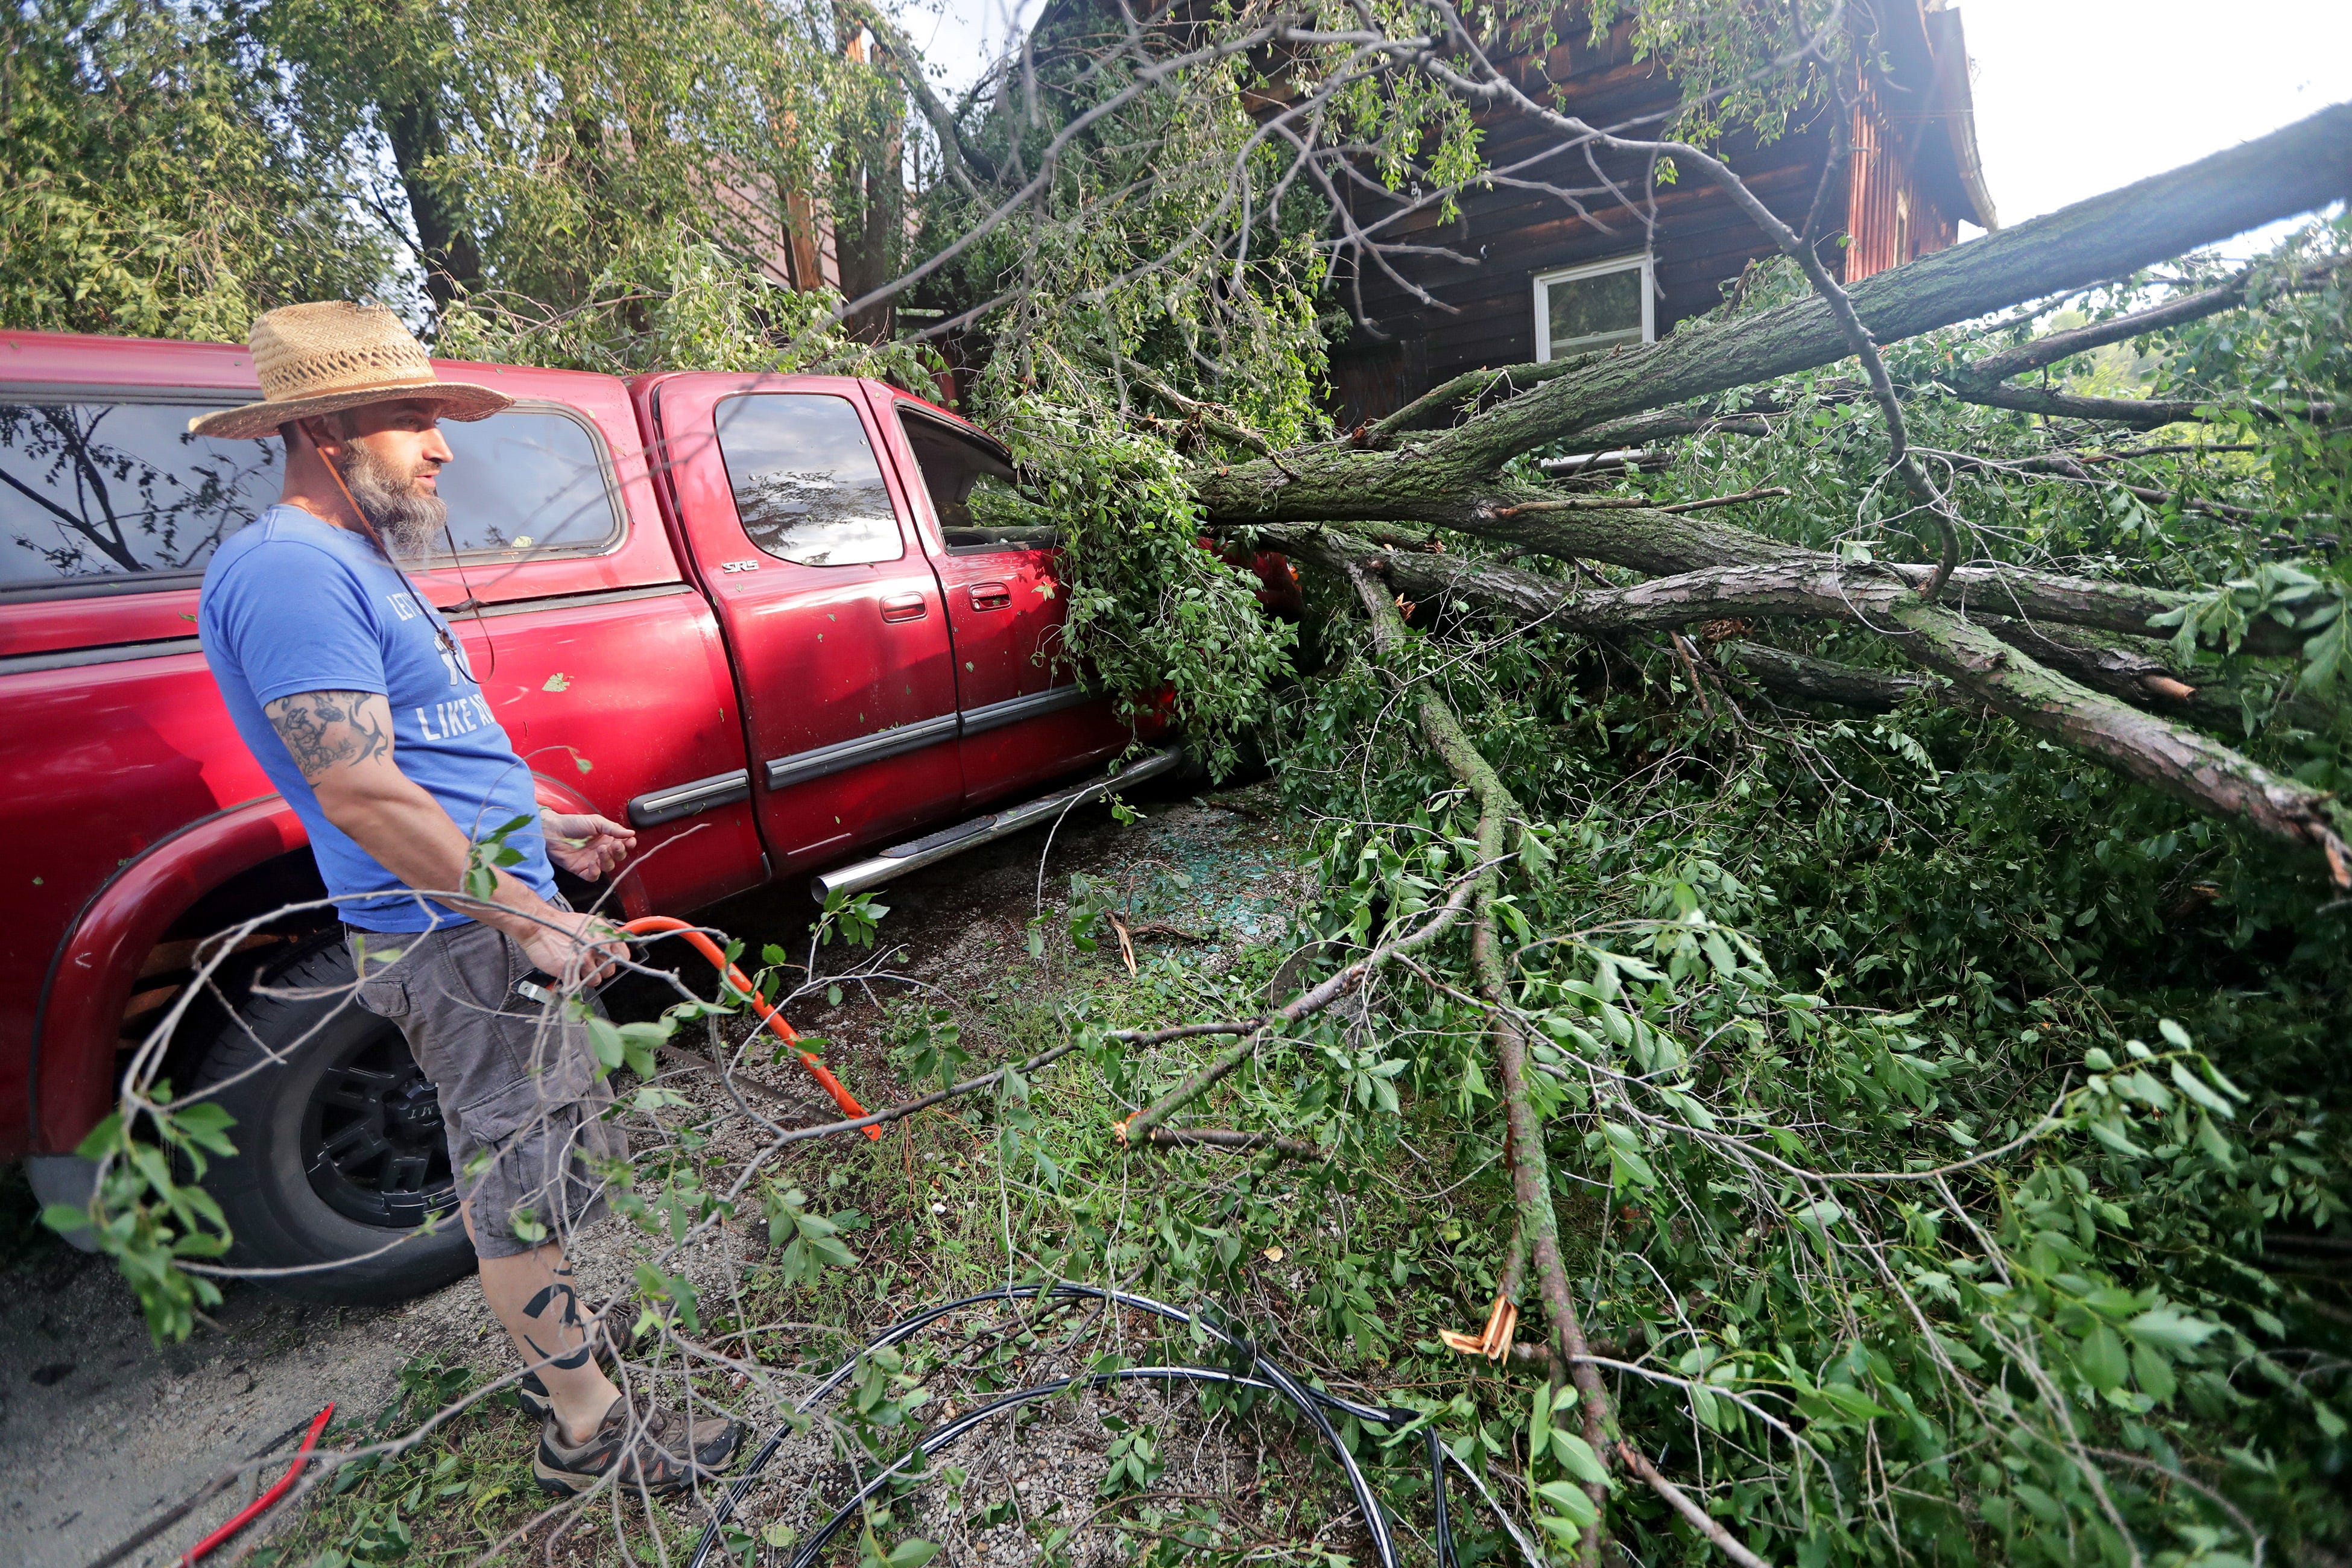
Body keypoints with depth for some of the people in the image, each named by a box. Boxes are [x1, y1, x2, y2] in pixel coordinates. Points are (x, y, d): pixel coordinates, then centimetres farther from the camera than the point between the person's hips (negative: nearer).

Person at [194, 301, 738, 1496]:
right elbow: (358, 793, -25)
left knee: (512, 1165, 23)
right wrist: (525, 915, -23)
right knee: (520, 1179, 1)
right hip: (457, 939, -10)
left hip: (486, 920, 10)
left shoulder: (357, 565, 16)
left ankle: (552, 1347, 43)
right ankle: (587, 1429, 18)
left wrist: (545, 833, 19)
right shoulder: (290, 568, -17)